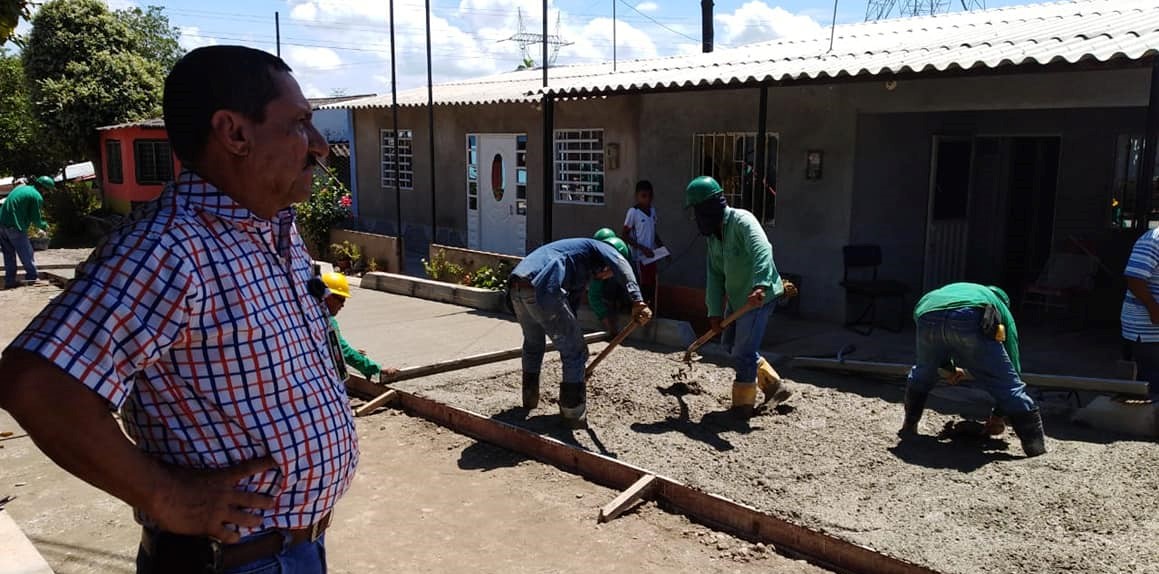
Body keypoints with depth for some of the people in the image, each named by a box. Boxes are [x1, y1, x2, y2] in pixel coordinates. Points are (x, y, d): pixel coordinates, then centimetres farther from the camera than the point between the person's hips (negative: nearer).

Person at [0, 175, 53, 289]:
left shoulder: (21, 187, 15)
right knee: (27, 254, 7)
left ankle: (9, 281, 20)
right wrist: (44, 225, 14)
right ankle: (33, 277, 15)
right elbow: (36, 220, -8)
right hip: (15, 227, -8)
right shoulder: (37, 197, -9)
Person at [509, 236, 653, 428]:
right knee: (575, 352, 4)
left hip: (516, 288, 9)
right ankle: (574, 417, 10)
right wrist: (637, 300, -25)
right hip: (542, 290, -9)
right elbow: (621, 264, -9)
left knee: (533, 344, 33)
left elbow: (570, 307, 39)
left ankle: (530, 398, 48)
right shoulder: (598, 247, 14)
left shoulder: (582, 274, 37)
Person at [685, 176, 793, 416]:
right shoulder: (713, 233, 7)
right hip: (737, 297, 10)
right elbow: (715, 274, 7)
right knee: (733, 344, 18)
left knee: (743, 353, -5)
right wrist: (715, 311, 1)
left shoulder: (742, 220, -19)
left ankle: (743, 405, 12)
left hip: (759, 295, -10)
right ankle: (774, 385, 30)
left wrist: (760, 286, -50)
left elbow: (762, 251, -36)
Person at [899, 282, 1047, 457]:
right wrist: (998, 416, 41)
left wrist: (950, 367, 61)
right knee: (1010, 385, 13)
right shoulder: (1001, 307, 37)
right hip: (970, 318, -3)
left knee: (922, 374, 31)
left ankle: (908, 427, 37)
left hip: (928, 318, 3)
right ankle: (1036, 445, 14)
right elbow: (1012, 364, 35)